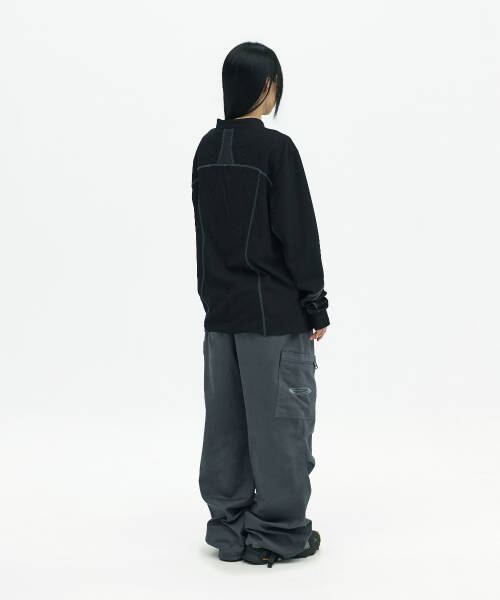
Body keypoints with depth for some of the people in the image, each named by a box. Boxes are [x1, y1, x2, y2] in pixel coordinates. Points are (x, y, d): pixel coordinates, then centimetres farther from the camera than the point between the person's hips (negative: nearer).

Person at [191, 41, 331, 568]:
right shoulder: (276, 148, -13)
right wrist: (316, 307, -7)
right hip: (274, 312, -7)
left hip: (220, 309, 7)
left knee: (226, 420, 11)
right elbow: (299, 233, -13)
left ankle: (229, 524, 21)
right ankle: (280, 533, 11)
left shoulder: (207, 149, 8)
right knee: (280, 418, 2)